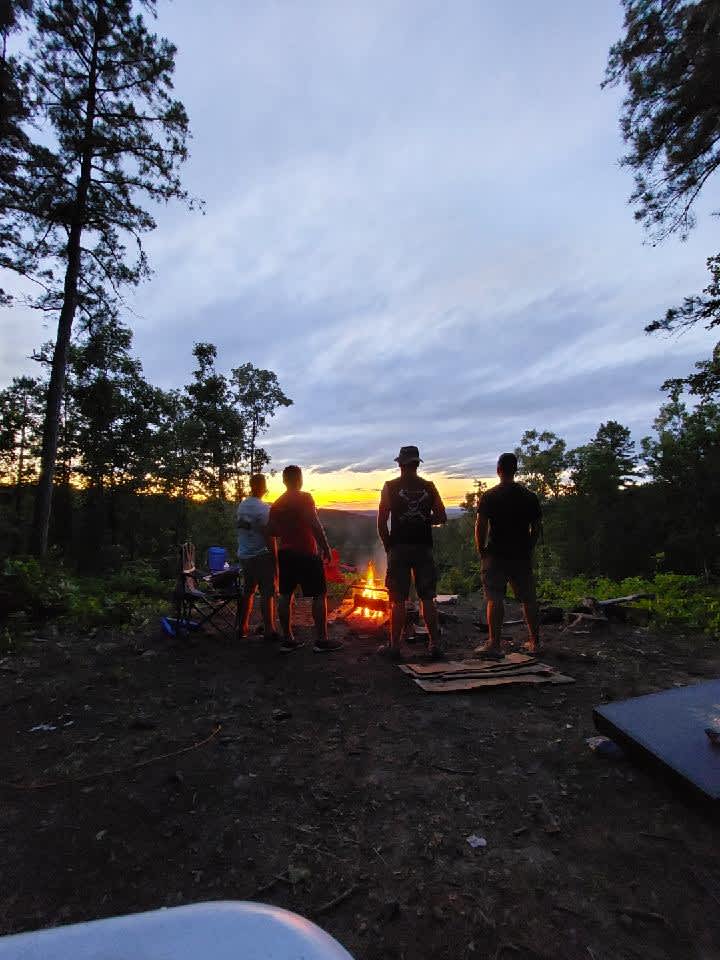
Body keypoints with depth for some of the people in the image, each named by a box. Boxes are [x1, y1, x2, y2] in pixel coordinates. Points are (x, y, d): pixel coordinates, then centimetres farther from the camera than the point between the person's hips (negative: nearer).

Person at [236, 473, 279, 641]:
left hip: (244, 556, 7)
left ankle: (243, 628, 25)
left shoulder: (241, 505, 5)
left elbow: (241, 529, 8)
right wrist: (275, 562, -12)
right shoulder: (264, 508, -16)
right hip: (261, 556, -7)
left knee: (247, 591, 17)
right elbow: (269, 538, -17)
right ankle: (269, 631, 5)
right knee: (267, 593, 1)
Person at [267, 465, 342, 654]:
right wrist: (325, 547, -15)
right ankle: (321, 640, 5)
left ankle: (287, 640, 15)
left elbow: (272, 531, 11)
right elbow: (315, 525, -20)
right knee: (319, 595, 2)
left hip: (285, 553, 7)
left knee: (286, 595, 9)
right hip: (306, 553, -7)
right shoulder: (304, 498, -11)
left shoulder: (277, 504, 9)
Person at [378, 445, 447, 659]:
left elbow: (381, 522, -5)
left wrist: (387, 546, 6)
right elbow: (442, 517, 6)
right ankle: (435, 644, 14)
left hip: (399, 547, -2)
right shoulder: (429, 487, 5)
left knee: (398, 600, 4)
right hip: (424, 547, 2)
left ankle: (394, 646, 11)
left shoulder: (390, 487, -2)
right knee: (427, 598, 10)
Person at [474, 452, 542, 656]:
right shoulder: (529, 496, 4)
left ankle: (494, 644, -1)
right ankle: (534, 642, 23)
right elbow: (536, 527, 7)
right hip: (522, 555, 4)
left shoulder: (489, 496, -6)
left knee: (495, 599, -2)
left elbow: (480, 527, -8)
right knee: (528, 599, 13)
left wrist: (481, 551, 3)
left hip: (495, 555, -3)